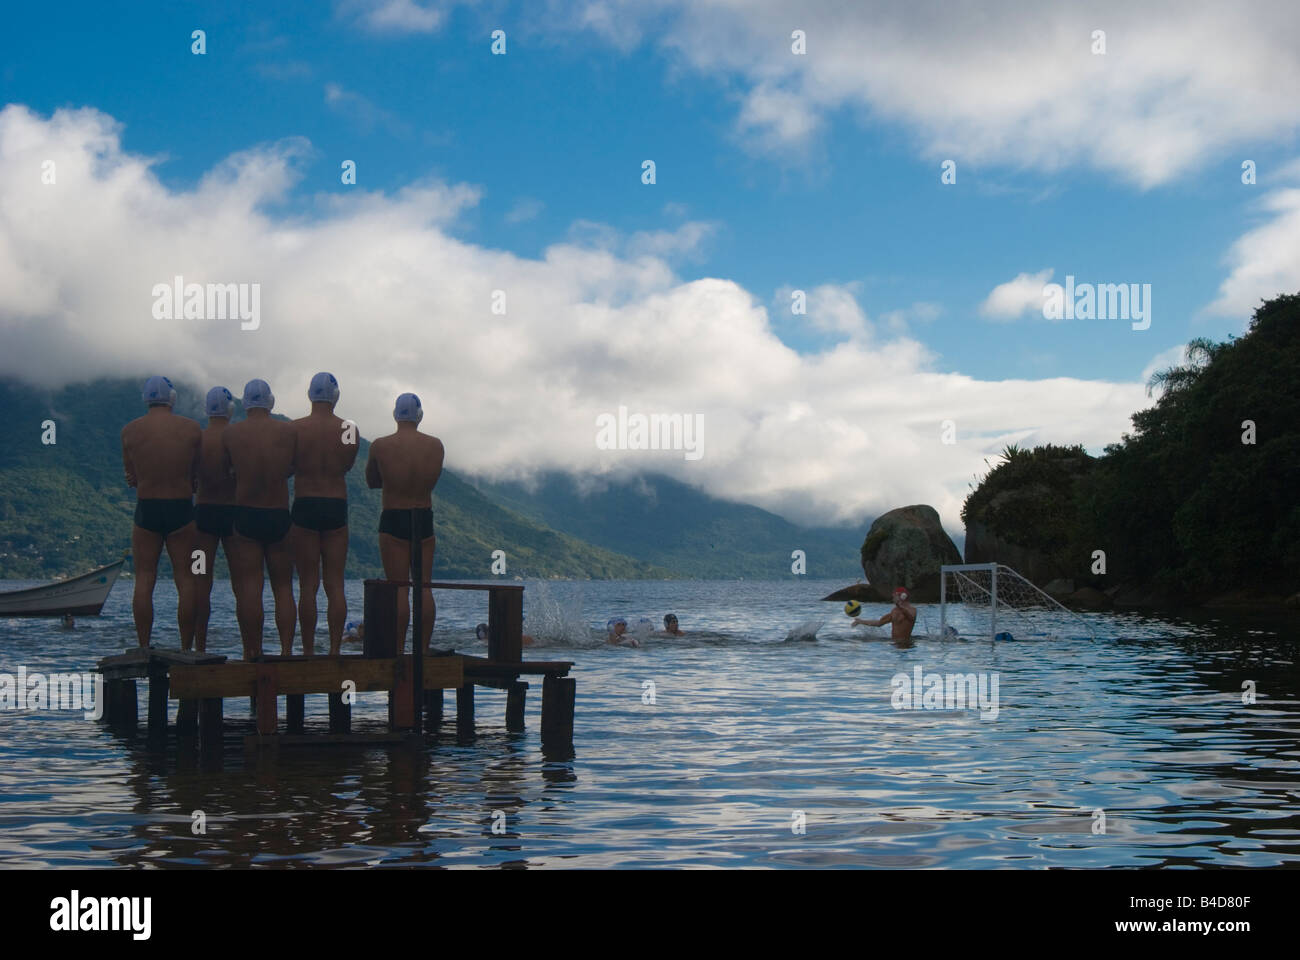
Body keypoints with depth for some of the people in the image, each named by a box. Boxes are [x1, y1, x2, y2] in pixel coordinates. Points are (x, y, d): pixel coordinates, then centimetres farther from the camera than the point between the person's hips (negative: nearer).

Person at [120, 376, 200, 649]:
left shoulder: (130, 430, 0)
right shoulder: (192, 428, -1)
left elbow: (132, 477, 5)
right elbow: (195, 475, 5)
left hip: (146, 511, 0)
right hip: (182, 510, 0)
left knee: (144, 580, 5)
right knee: (185, 580, 3)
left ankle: (144, 649, 1)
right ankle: (186, 649, 1)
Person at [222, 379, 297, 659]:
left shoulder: (230, 433, -4)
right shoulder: (289, 432, -2)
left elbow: (223, 470, 4)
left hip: (244, 516, -1)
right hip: (280, 517, 1)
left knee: (248, 588, 0)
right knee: (283, 587, 9)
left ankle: (252, 653, -3)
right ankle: (286, 651, 3)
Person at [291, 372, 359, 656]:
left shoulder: (295, 428, -5)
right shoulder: (349, 429, -1)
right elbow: (347, 465, 6)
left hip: (305, 505, -1)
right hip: (337, 506, 1)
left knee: (307, 584, 3)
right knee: (335, 584, 4)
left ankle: (308, 651, 1)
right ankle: (334, 650, 1)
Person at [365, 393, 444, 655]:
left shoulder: (380, 446, -7)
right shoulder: (436, 446, 0)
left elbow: (372, 482, 5)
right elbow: (432, 481, 10)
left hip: (393, 520, -2)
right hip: (425, 520, 3)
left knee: (398, 588, -2)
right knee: (424, 587, 7)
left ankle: (398, 651, -4)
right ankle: (423, 649, 7)